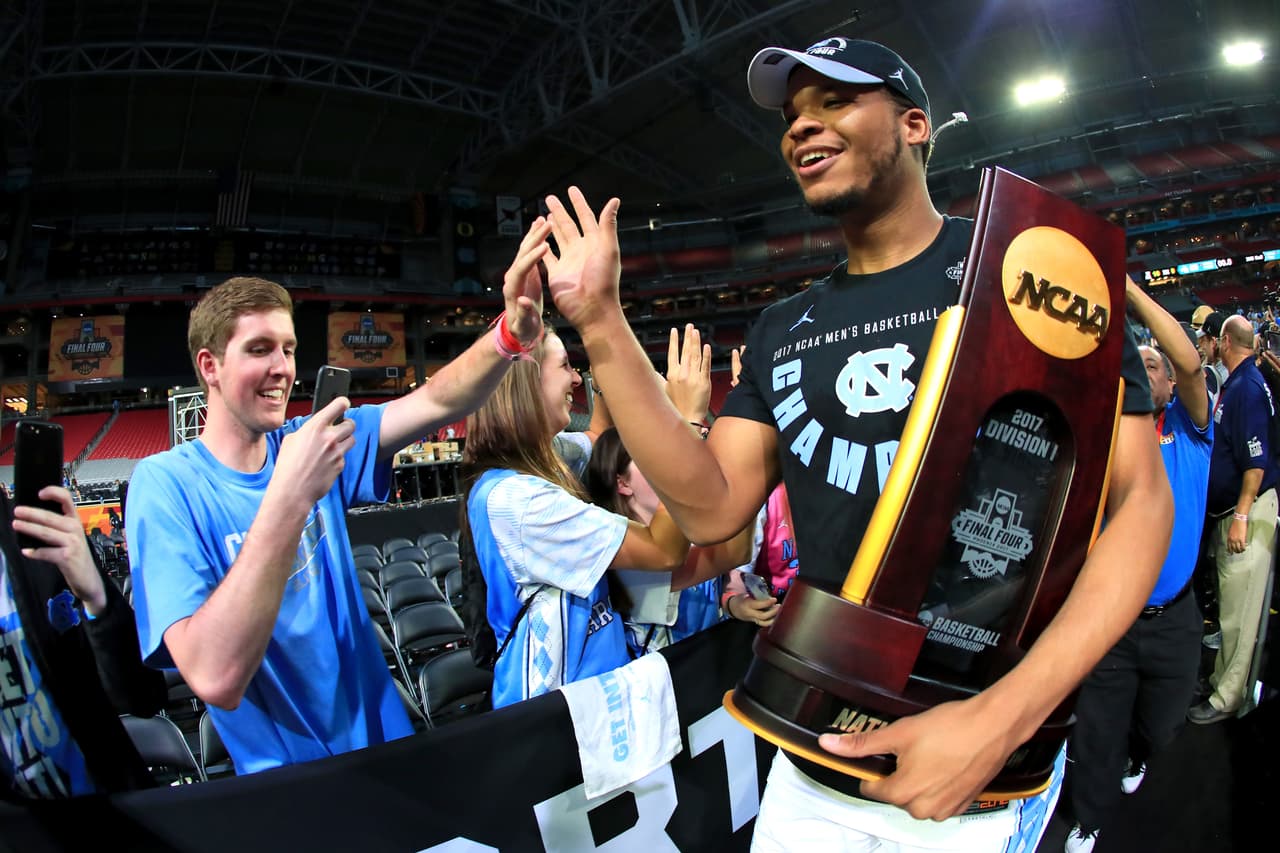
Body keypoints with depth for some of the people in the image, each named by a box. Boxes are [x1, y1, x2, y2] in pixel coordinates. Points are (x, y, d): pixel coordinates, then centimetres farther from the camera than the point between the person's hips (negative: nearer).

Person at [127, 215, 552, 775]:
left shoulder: (307, 443, 1)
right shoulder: (166, 484, -13)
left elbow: (437, 403, -10)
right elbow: (214, 679, -25)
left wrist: (511, 333, -28)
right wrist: (289, 498, -31)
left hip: (380, 734, 4)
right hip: (284, 774, -3)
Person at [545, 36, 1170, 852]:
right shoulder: (782, 331, 6)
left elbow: (1139, 499, -11)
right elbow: (713, 508, -3)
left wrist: (1005, 714, -24)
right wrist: (603, 326, -11)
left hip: (990, 751, -4)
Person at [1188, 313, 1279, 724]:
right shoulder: (1235, 383, 11)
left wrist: (1242, 516, -21)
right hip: (1228, 508, 10)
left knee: (1239, 609, -2)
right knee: (1228, 602, 17)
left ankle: (1228, 696, 7)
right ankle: (1221, 679, 29)